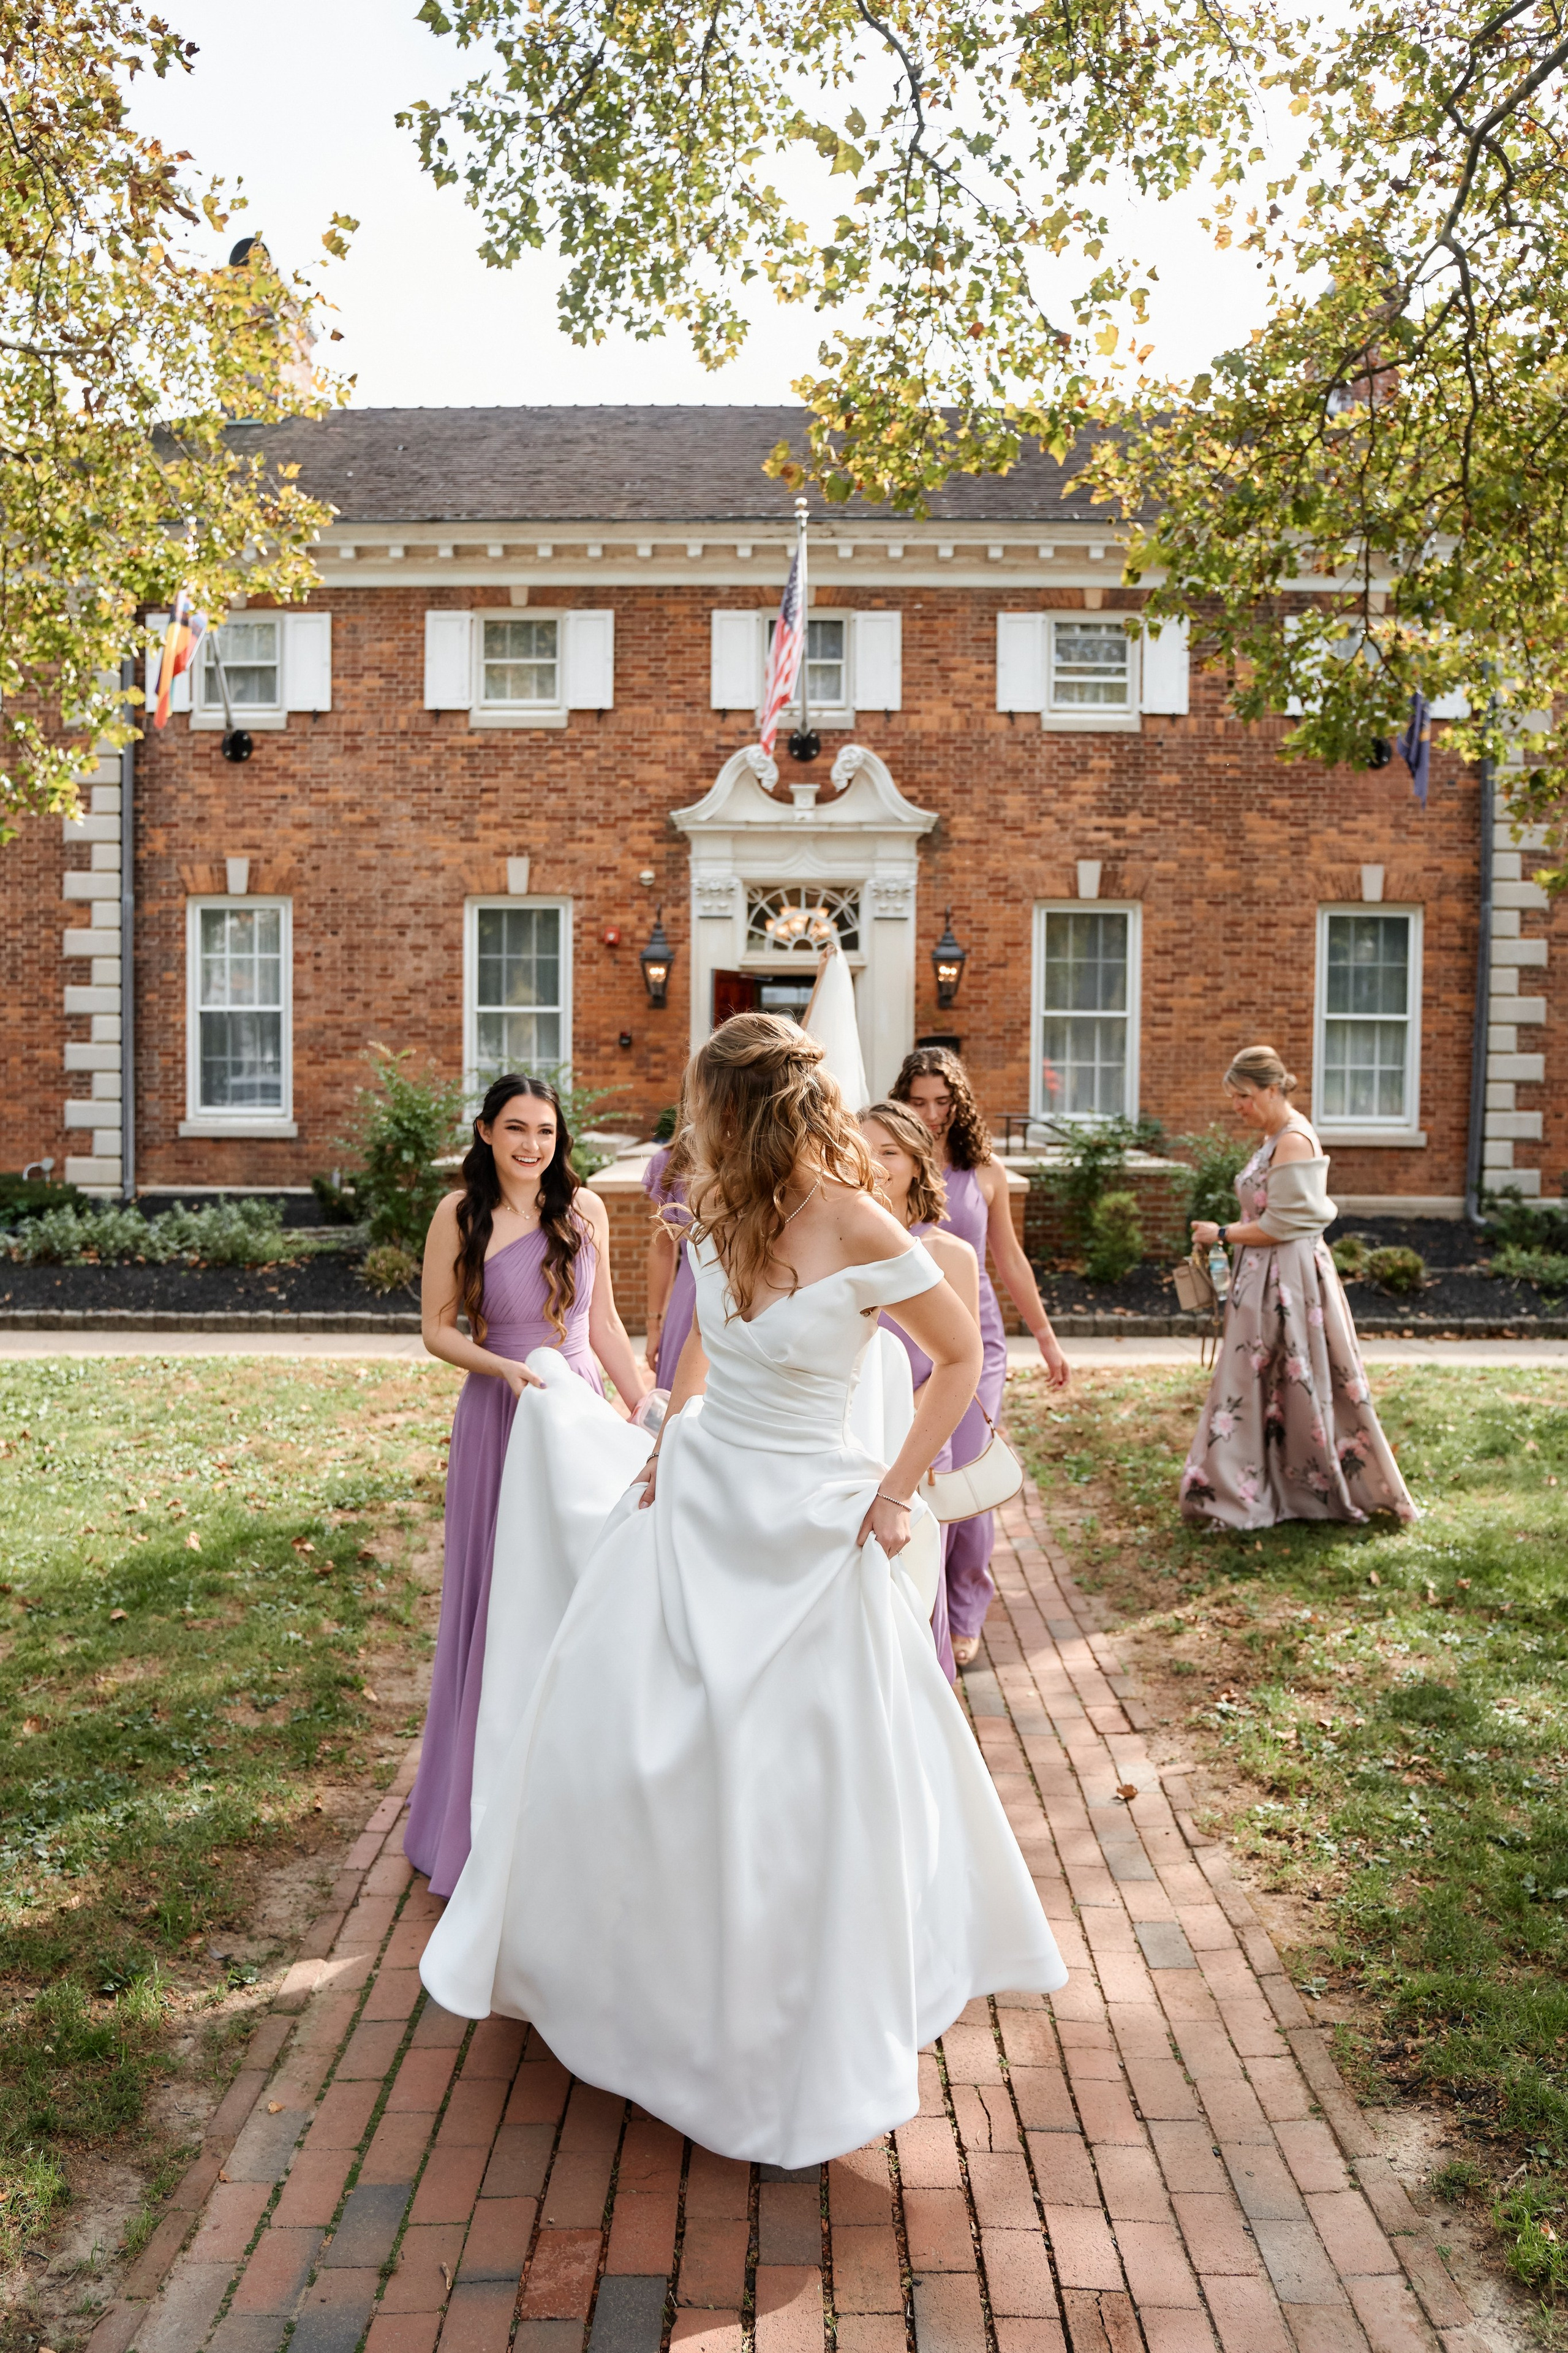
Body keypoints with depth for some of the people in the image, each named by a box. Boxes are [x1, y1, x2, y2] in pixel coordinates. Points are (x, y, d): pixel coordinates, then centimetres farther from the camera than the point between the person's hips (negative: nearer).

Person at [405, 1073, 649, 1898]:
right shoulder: (460, 1216, -6)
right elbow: (436, 1329, -2)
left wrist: (646, 1405, 7)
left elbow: (603, 1321, 10)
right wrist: (503, 1367, -18)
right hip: (500, 1424, -3)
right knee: (501, 1604, 6)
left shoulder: (585, 1208, 3)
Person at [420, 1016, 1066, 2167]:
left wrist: (896, 1492, -9)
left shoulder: (863, 1231, -20)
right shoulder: (719, 1213, -2)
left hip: (805, 1530, -6)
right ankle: (619, 1972, 43)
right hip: (692, 1499, 6)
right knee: (614, 1736, 15)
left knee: (812, 1788, 6)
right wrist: (670, 1440, 7)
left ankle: (815, 2055, 31)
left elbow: (962, 1356, -8)